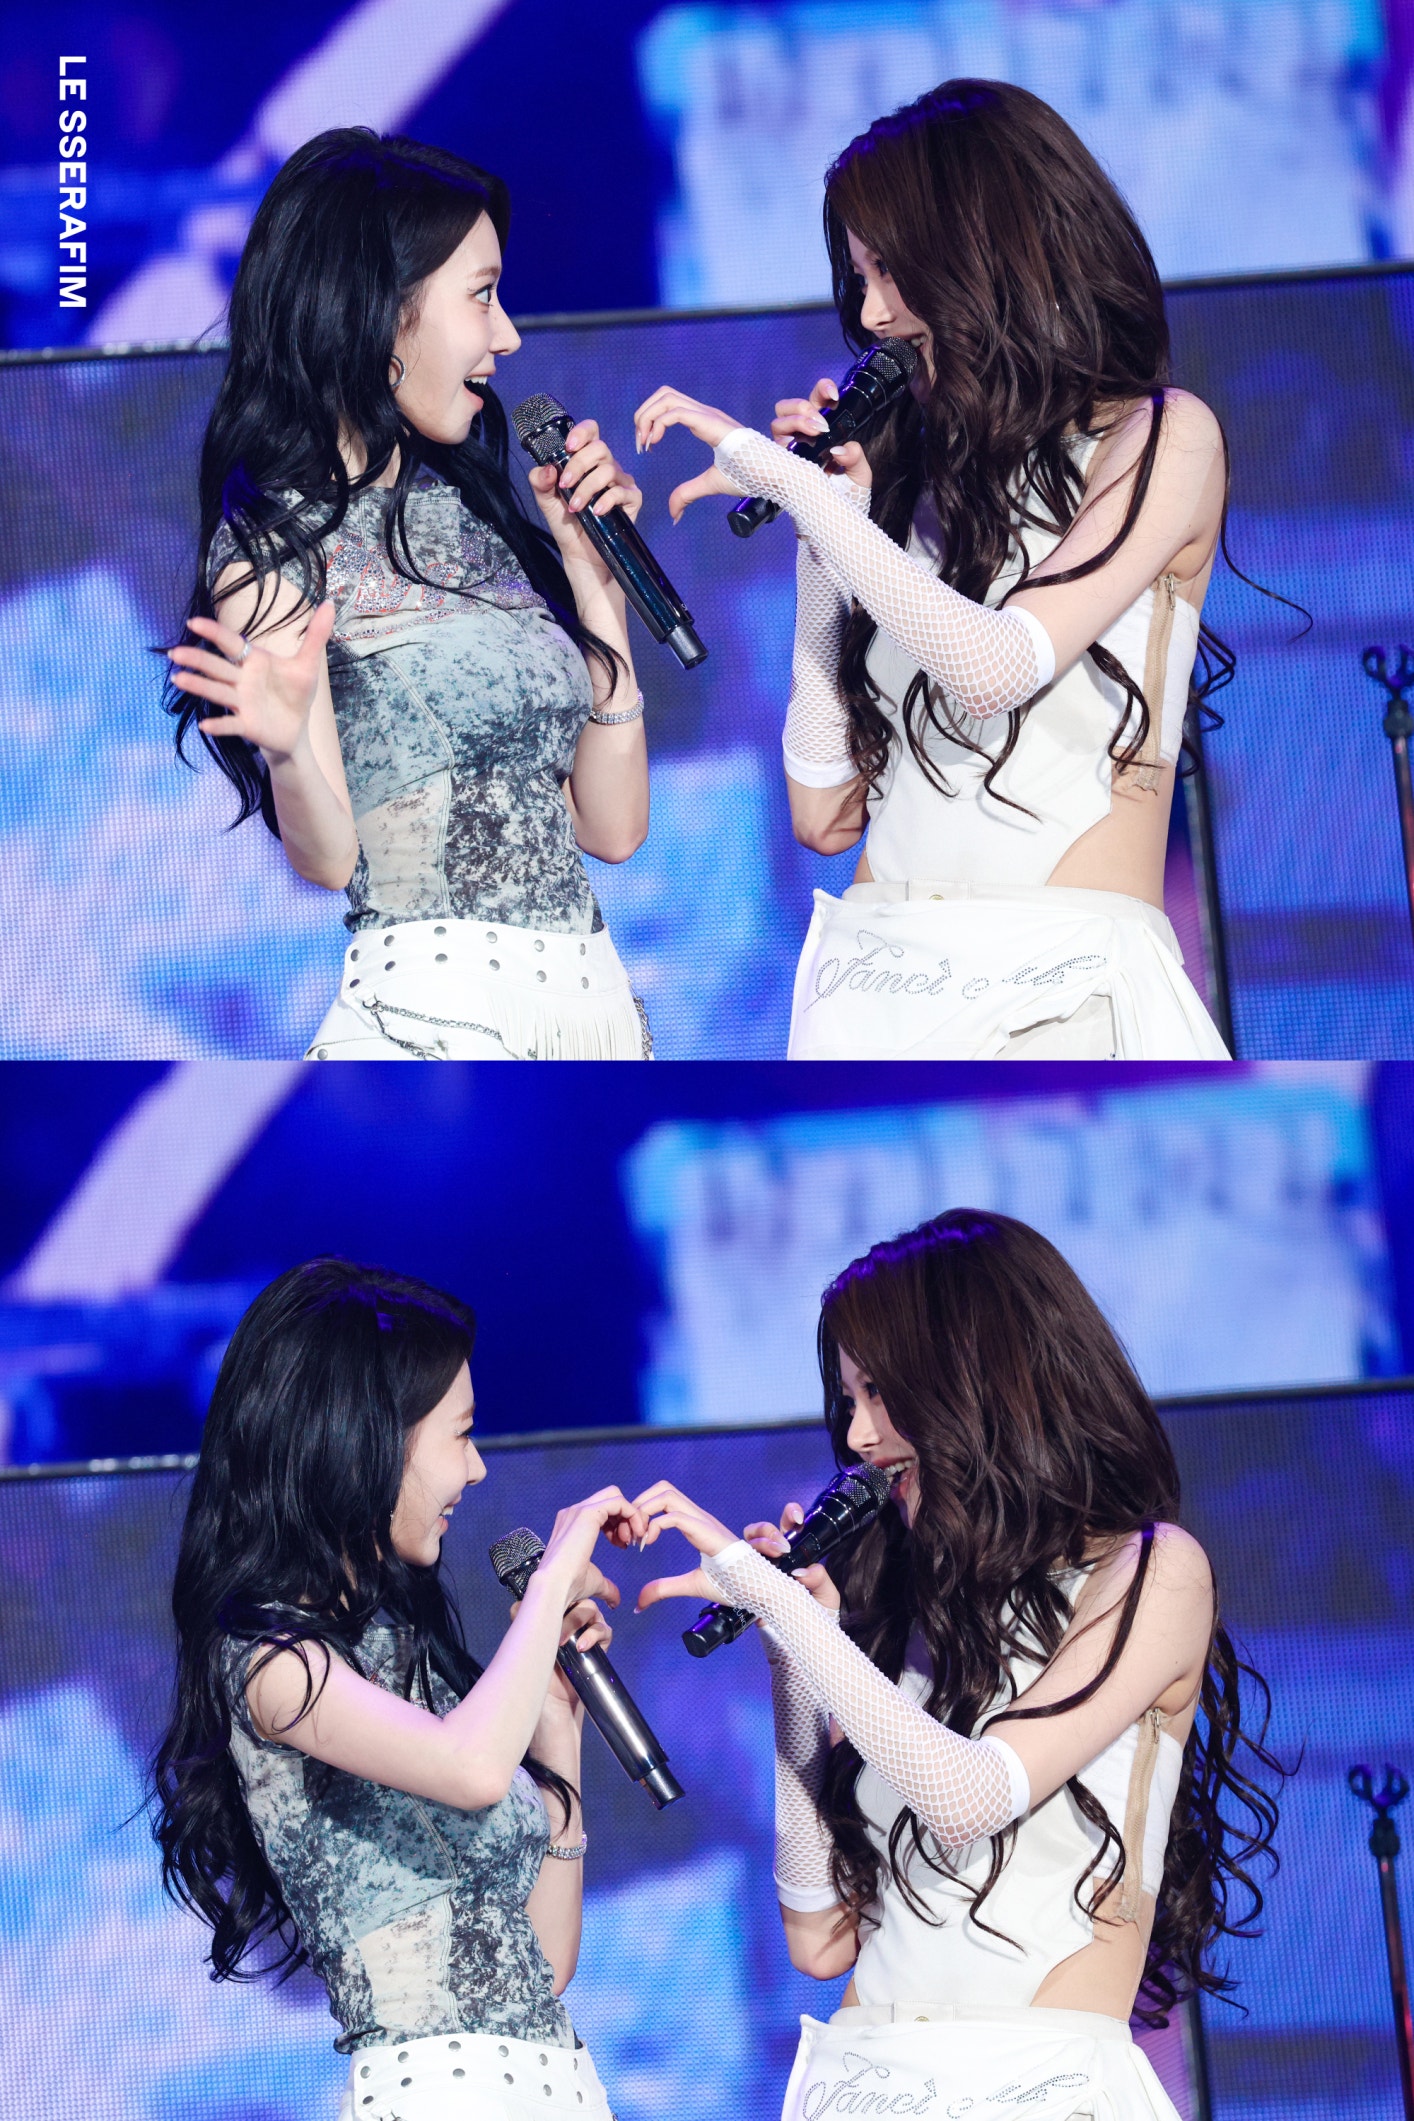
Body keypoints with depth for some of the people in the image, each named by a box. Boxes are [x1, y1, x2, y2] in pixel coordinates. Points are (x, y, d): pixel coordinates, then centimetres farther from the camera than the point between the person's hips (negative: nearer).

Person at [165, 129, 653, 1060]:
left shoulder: (468, 511, 14)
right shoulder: (277, 543, -3)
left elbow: (612, 827, 10)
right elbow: (331, 858, -10)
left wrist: (595, 579, 6)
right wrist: (287, 749, -30)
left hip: (596, 998, 7)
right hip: (431, 1014, -6)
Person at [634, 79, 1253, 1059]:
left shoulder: (1161, 438, 2)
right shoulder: (915, 475, 15)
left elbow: (998, 669, -15)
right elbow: (826, 813, 10)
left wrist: (781, 476, -10)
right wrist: (824, 528, 9)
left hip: (1070, 982, -4)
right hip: (873, 977, 4)